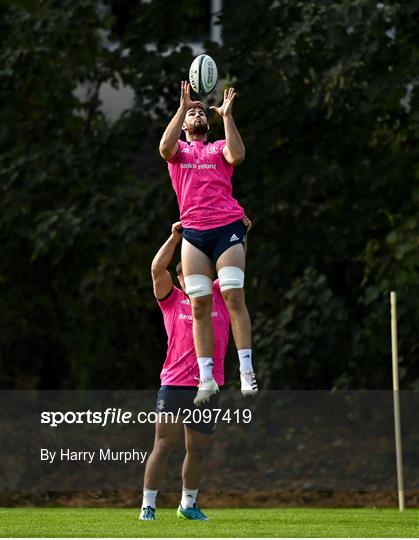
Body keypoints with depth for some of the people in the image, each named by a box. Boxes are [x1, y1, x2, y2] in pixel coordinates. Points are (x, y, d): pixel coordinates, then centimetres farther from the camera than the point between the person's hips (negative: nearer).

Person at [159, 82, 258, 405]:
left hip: (227, 227, -1)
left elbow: (237, 156, -6)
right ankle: (206, 378, -4)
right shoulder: (179, 150, 18)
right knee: (199, 305, -4)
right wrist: (182, 108, -9)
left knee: (234, 297, -12)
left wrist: (227, 116, -7)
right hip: (193, 232, 1)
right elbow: (165, 149, -7)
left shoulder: (219, 149, 16)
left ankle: (246, 371, -14)